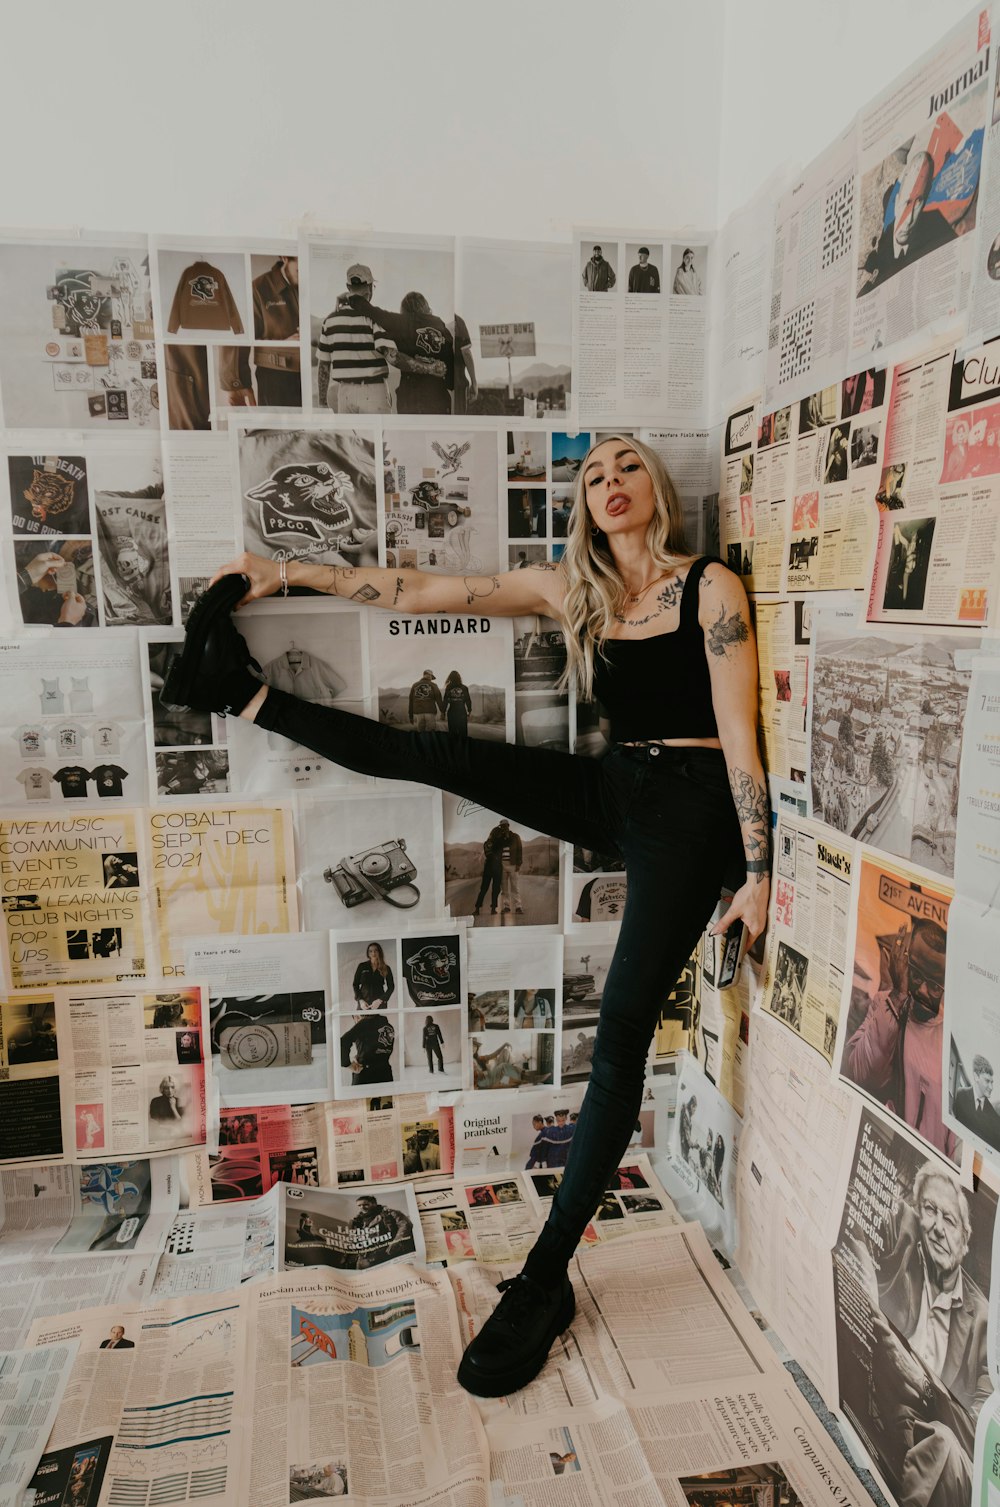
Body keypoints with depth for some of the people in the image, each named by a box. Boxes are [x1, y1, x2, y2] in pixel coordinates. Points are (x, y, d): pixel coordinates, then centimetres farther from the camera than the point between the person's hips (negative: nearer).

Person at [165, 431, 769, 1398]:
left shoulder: (711, 588, -5)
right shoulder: (569, 589, 8)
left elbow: (740, 734, -10)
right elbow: (426, 592, 8)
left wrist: (757, 870, -13)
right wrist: (290, 574, 10)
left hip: (689, 810, -4)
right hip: (611, 792, 5)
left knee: (621, 1033, -8)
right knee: (427, 754, -7)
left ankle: (544, 1281, 2)